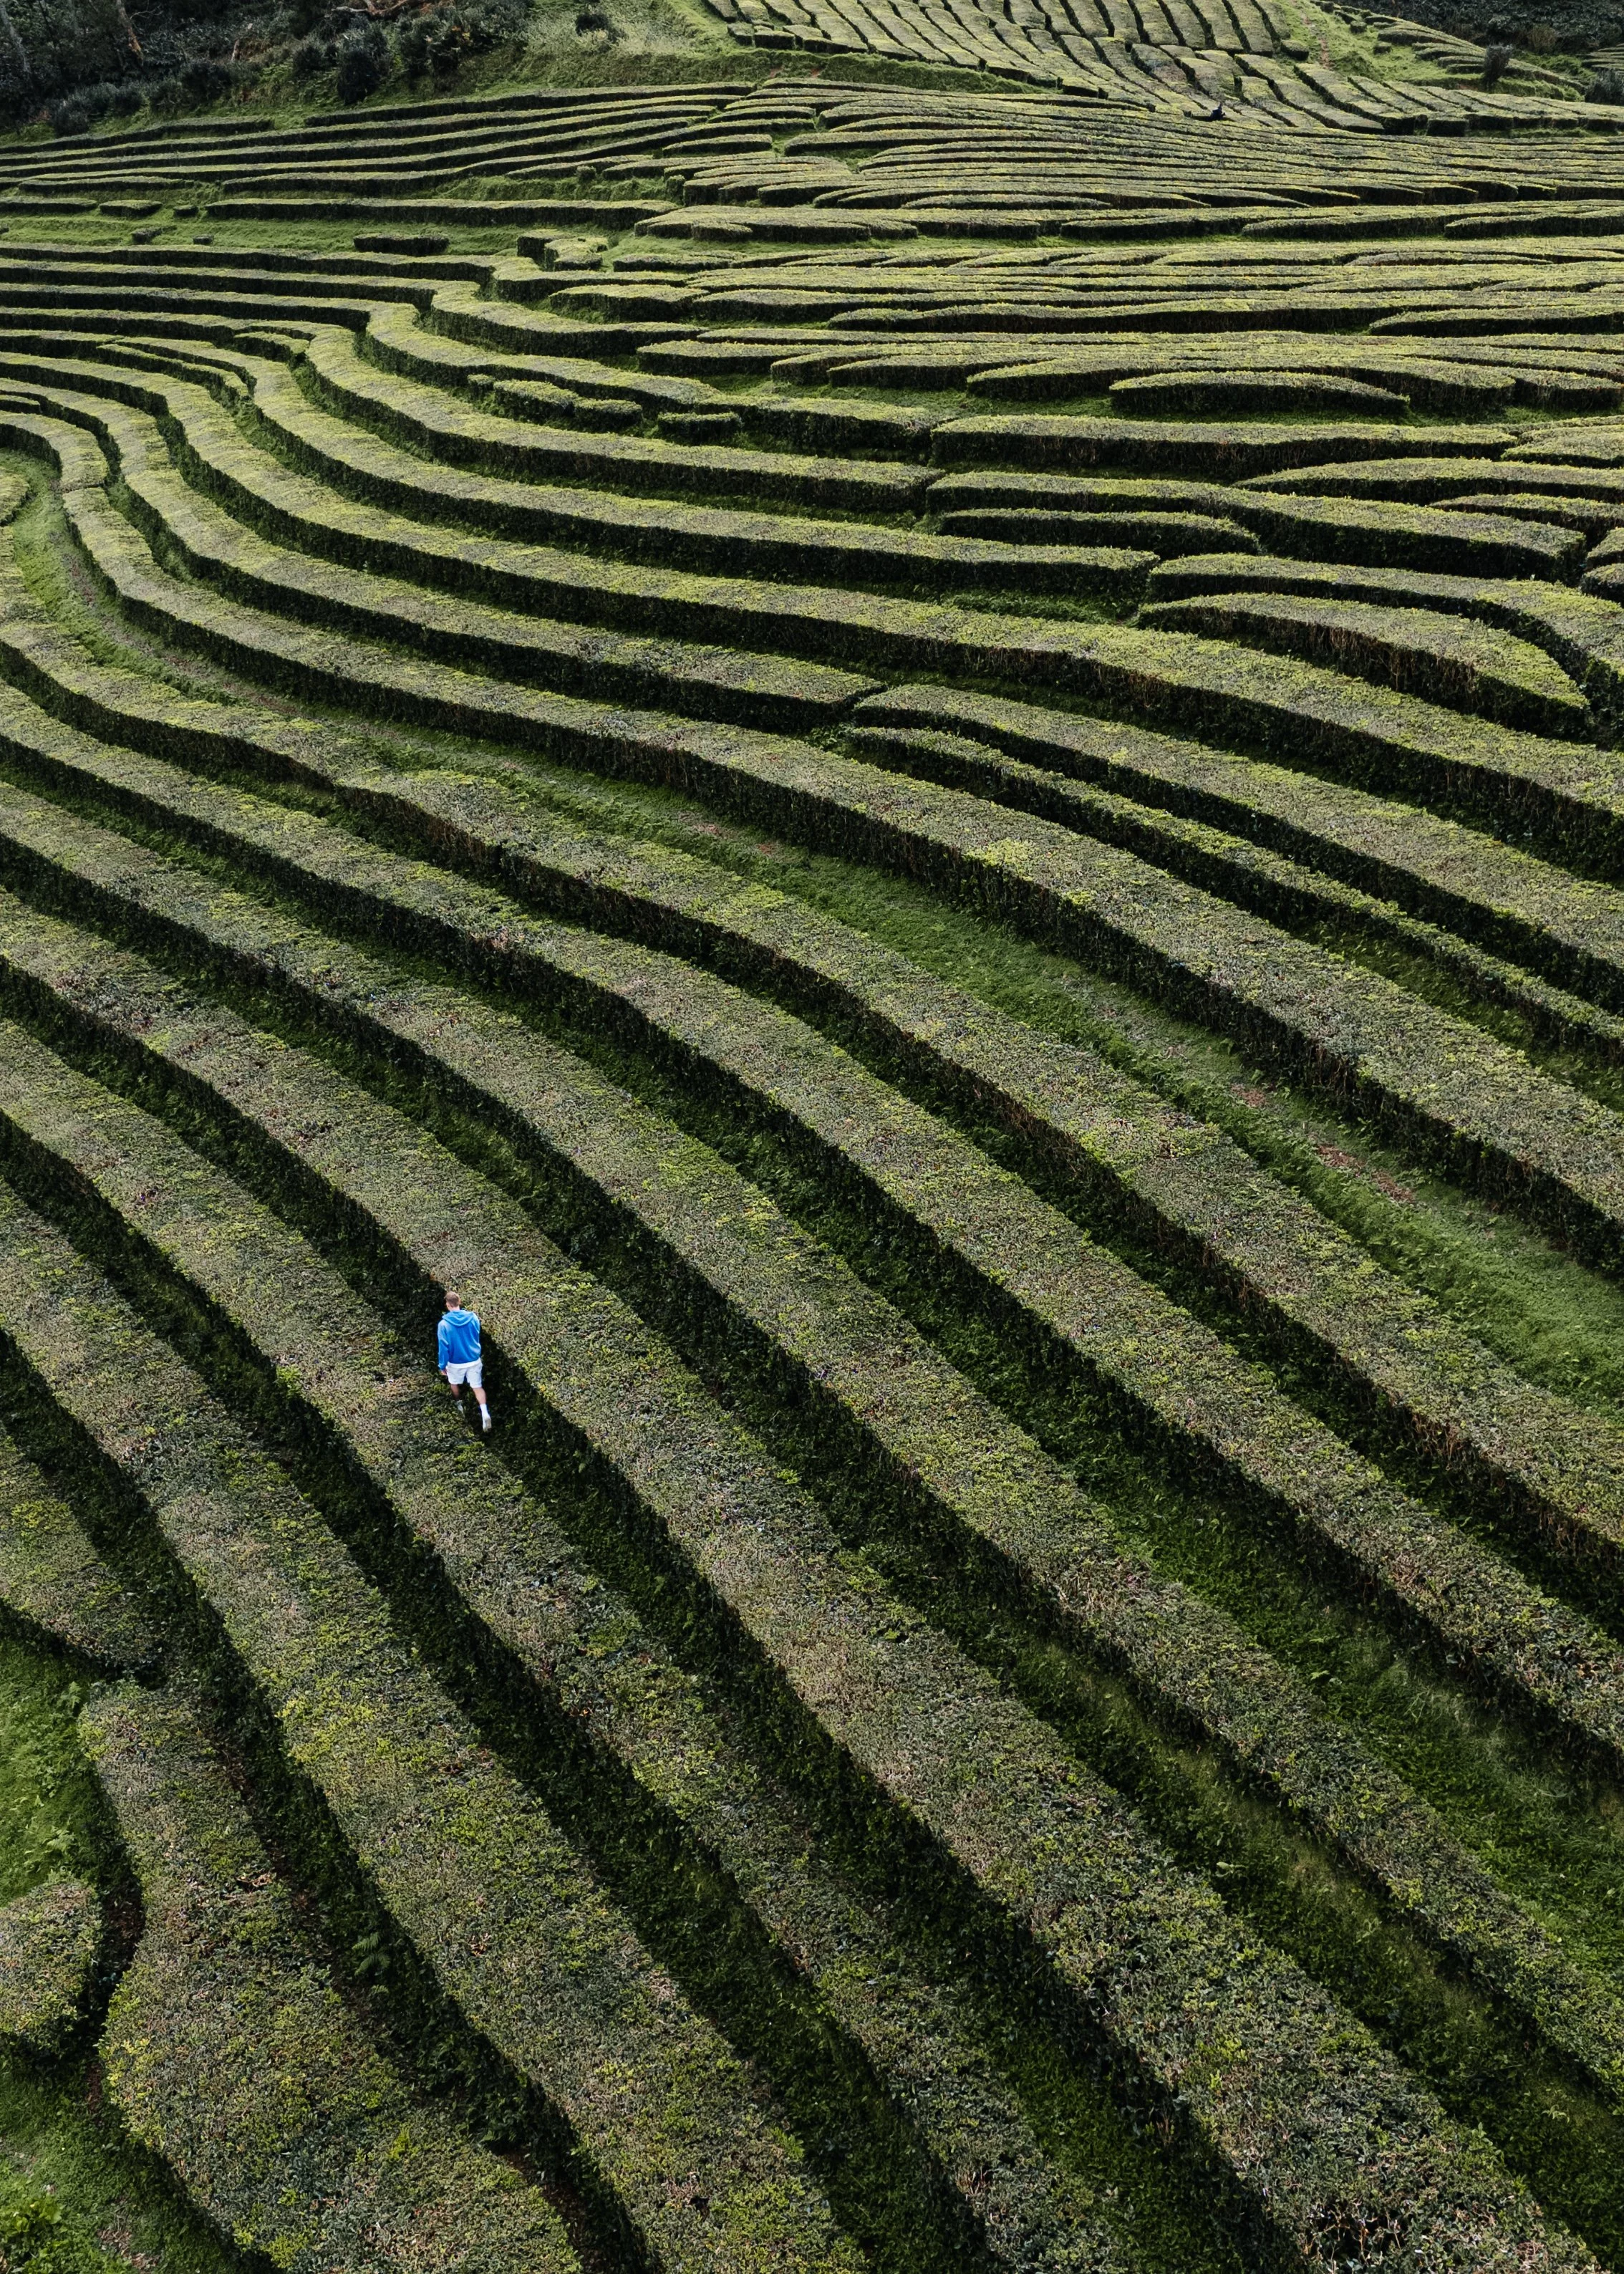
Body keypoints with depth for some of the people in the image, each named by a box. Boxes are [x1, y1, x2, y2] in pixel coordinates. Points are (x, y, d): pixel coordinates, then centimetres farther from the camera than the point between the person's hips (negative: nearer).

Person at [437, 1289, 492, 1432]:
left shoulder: (444, 1324, -22)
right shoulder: (473, 1317, -12)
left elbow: (444, 1347, -17)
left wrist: (442, 1365, -5)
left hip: (456, 1362, -2)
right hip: (474, 1360, 2)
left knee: (454, 1383, 28)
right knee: (478, 1387, 11)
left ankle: (459, 1404, 49)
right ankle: (485, 1413, -8)